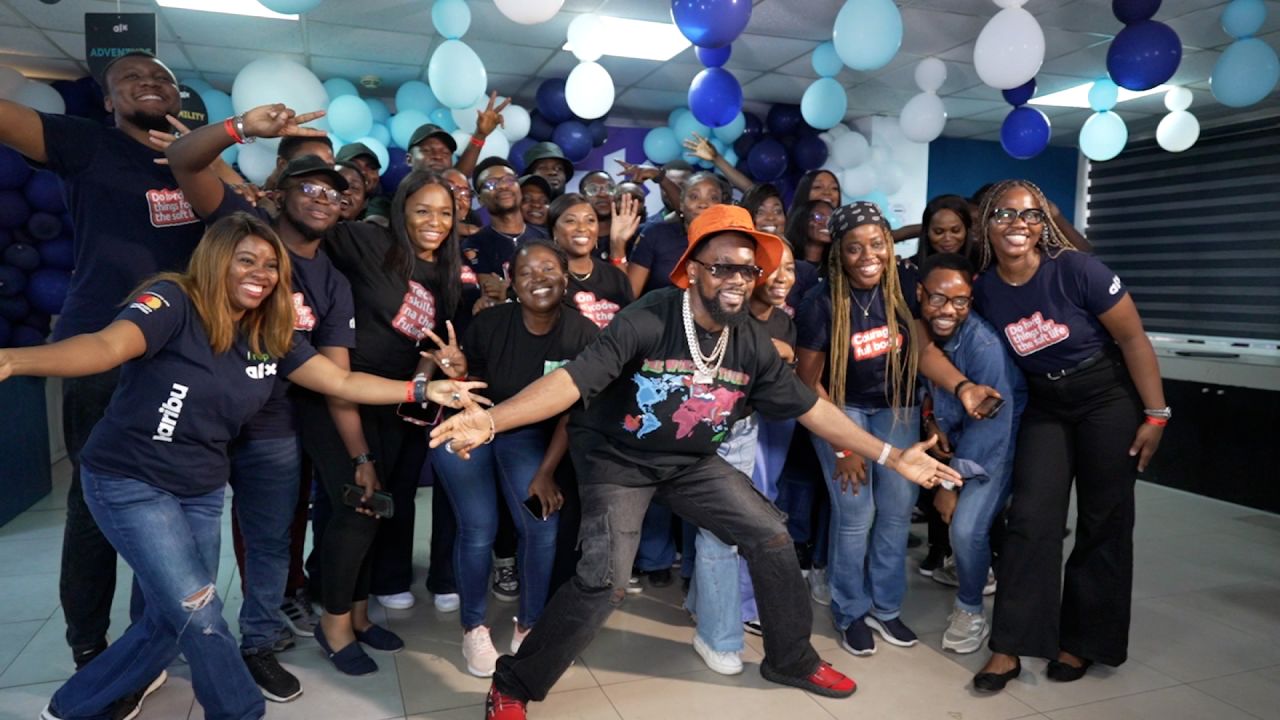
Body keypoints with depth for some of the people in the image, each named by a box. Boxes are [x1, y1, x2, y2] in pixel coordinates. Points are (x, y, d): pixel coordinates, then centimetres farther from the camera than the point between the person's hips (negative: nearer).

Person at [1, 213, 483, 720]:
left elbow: (343, 382, 0)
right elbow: (107, 346, -35)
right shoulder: (174, 302, -18)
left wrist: (423, 390, -7)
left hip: (202, 490, 7)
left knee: (171, 622, 12)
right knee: (200, 617, -9)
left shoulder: (271, 335, 1)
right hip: (129, 482, -6)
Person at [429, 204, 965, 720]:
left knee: (771, 538, 4)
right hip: (618, 459, -5)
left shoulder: (752, 344, -9)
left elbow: (810, 408, -1)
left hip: (692, 463, 6)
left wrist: (892, 457, 0)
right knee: (604, 581, -20)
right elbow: (573, 380, -33)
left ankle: (791, 659, 29)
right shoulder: (647, 321, -26)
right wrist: (489, 421, -47)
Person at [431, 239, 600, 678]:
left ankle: (528, 626, 13)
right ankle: (473, 629, 16)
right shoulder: (489, 324, -21)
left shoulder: (583, 334, -17)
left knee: (543, 526, -11)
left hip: (527, 435, 2)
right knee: (479, 529, -7)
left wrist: (546, 471, -12)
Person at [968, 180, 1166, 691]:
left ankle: (1083, 641, 21)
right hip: (1044, 407, 3)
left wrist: (1155, 415, -12)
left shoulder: (1077, 270, -20)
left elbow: (1133, 339, -13)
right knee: (1031, 520, -5)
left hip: (1110, 399, -2)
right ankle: (1010, 647, 1)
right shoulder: (983, 290, -9)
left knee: (1103, 523, 5)